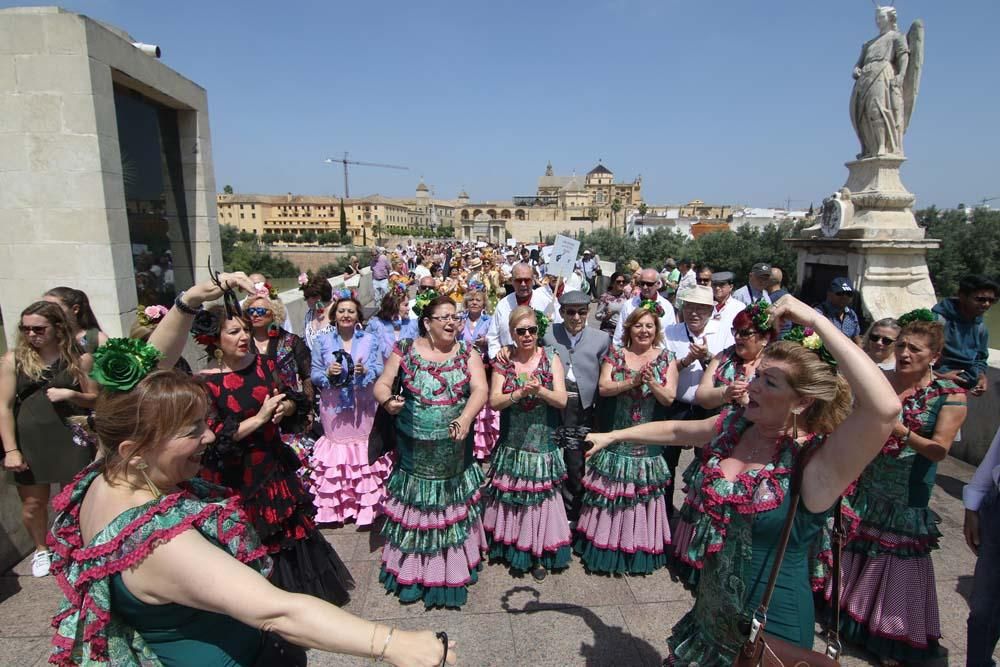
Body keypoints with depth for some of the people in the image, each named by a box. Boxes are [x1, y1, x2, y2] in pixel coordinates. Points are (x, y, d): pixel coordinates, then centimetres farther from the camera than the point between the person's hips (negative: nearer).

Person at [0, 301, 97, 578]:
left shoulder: (80, 358, -3)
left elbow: (96, 399, 5)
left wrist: (71, 395, -16)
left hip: (71, 439, -1)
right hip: (29, 441, 1)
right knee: (33, 503, 12)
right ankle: (41, 549, 38)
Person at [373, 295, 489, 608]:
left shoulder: (467, 353, -1)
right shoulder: (405, 350, -1)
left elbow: (480, 389, -13)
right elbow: (381, 384, -1)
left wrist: (466, 418, -32)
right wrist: (388, 400, -24)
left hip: (454, 451, 1)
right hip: (414, 450, 0)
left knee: (451, 508, 11)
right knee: (415, 508, 9)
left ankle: (452, 569, 32)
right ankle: (411, 570, 29)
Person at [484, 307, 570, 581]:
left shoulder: (551, 358, -2)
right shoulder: (503, 361, -1)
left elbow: (562, 400, -7)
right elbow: (494, 401, -8)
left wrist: (540, 390, -25)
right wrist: (522, 392, -23)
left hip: (543, 443, -1)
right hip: (512, 443, 1)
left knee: (540, 496, 4)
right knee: (512, 496, 9)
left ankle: (539, 554, 24)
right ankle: (514, 550, 31)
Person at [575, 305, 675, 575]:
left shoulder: (666, 358, 3)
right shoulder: (615, 354, 2)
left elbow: (669, 398, -3)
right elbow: (604, 388, -9)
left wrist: (652, 382, -21)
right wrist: (633, 382, -20)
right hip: (618, 437, 0)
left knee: (643, 490, 7)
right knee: (612, 490, 5)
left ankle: (641, 549, 25)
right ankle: (607, 542, 23)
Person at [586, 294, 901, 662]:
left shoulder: (820, 461, -24)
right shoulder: (734, 425, -6)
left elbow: (886, 407, -42)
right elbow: (676, 430, 11)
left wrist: (816, 321, -39)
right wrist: (611, 436, 16)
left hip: (771, 631, -5)